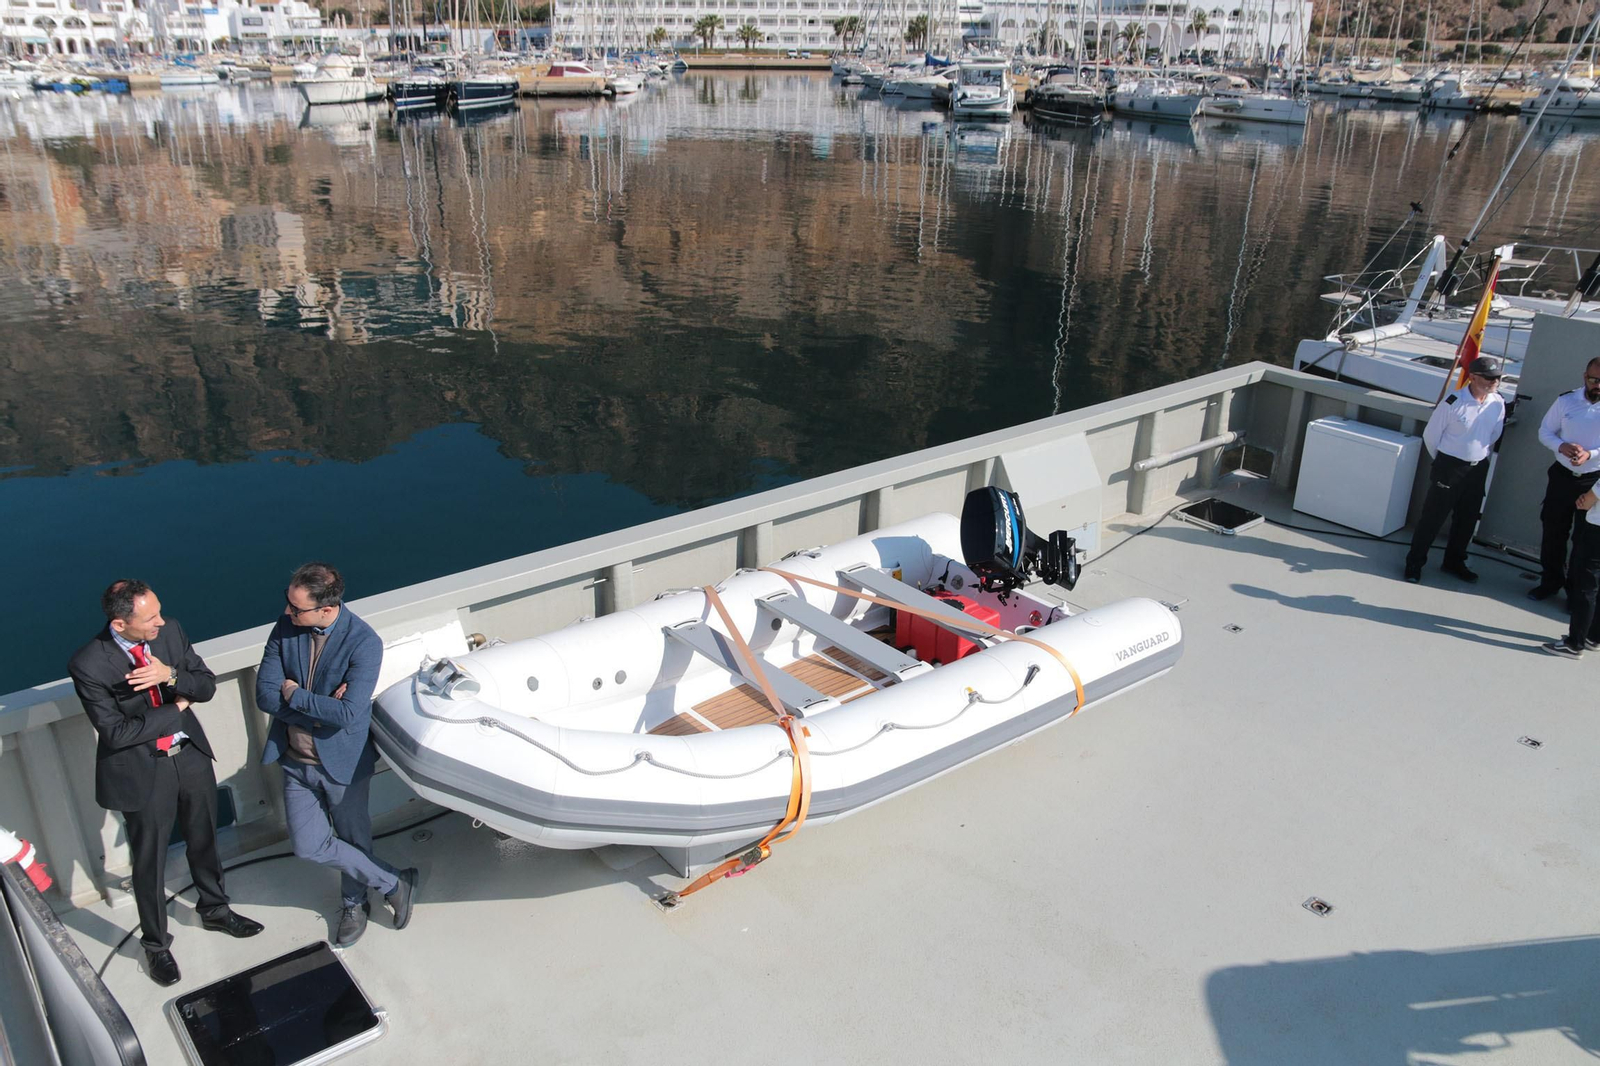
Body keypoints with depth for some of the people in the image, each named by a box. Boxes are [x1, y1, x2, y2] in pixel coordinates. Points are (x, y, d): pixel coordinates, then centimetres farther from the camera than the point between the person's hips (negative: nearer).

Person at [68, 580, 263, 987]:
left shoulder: (170, 631, -10)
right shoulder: (88, 664, -23)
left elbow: (207, 685, -6)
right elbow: (116, 732, -23)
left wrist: (171, 675, -26)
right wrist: (177, 709, -17)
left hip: (191, 755, 5)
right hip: (142, 773, -4)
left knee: (204, 842, 23)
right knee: (149, 863, 14)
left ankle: (215, 909, 48)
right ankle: (155, 943, 37)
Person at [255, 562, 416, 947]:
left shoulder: (364, 642, -23)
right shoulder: (286, 627, -9)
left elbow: (348, 714, -29)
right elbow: (264, 694, -11)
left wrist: (294, 694, -19)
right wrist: (322, 707, -22)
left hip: (343, 762, -4)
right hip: (296, 761, 4)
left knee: (353, 839, 15)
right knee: (309, 846, 6)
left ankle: (354, 904, 44)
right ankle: (394, 883, 25)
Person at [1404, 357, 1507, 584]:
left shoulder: (1498, 404, -4)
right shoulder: (1453, 402, -19)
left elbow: (1494, 436, 12)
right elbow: (1431, 435, -7)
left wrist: (1480, 457, 17)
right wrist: (1443, 462, 5)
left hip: (1478, 469, 5)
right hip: (1449, 467, -5)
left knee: (1467, 518, 15)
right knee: (1433, 516, 0)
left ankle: (1454, 561, 32)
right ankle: (1414, 562, 11)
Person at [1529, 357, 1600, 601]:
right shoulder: (1566, 401, -2)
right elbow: (1545, 431, 4)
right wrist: (1561, 446, -15)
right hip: (1562, 476, 2)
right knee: (1553, 531, 12)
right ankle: (1551, 581, 29)